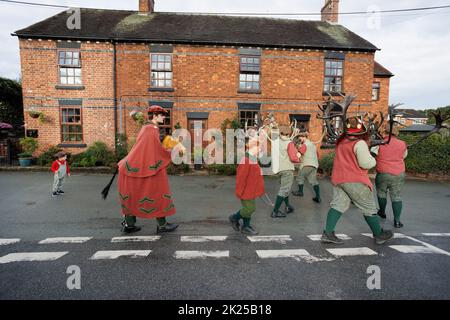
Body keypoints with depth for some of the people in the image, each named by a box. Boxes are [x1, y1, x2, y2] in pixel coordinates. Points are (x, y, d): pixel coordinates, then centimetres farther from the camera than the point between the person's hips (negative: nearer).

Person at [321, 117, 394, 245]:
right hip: (355, 181, -6)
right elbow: (365, 164, -18)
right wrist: (373, 160, 3)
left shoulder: (341, 141, 7)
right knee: (369, 208, 9)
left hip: (338, 179, 6)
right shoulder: (360, 143, -15)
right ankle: (379, 235, 24)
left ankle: (328, 233, -3)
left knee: (338, 204, 5)